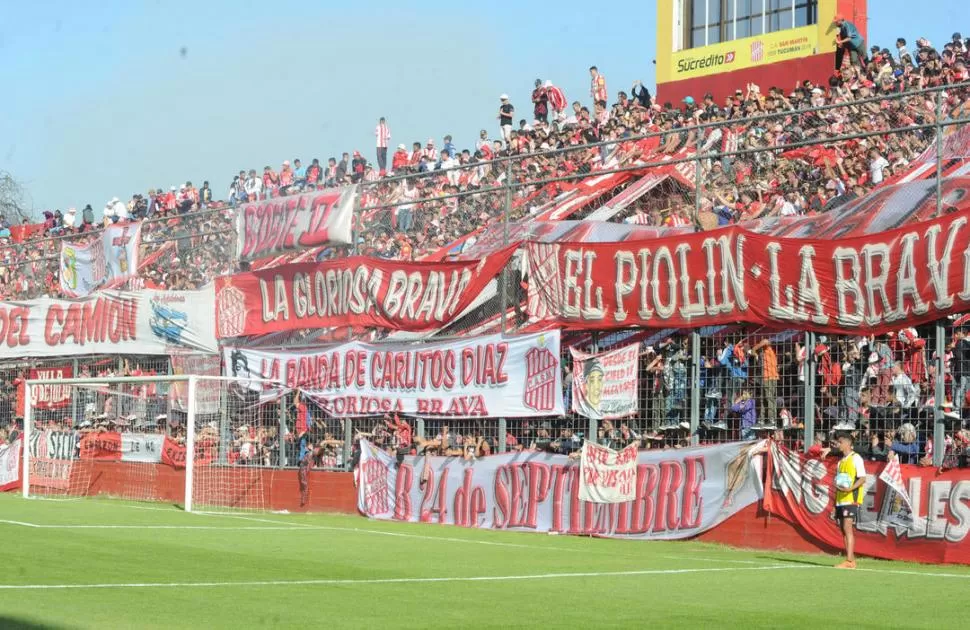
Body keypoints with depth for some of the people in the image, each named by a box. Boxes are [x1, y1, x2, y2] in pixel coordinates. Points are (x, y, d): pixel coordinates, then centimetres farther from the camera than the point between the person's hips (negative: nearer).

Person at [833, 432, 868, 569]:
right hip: (841, 500, 8)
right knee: (843, 529, 7)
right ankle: (851, 560, 12)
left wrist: (850, 488, -24)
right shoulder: (841, 461, 19)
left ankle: (849, 561, -19)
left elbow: (862, 478, -11)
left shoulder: (856, 458, -5)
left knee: (847, 527, -15)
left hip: (851, 499, -8)